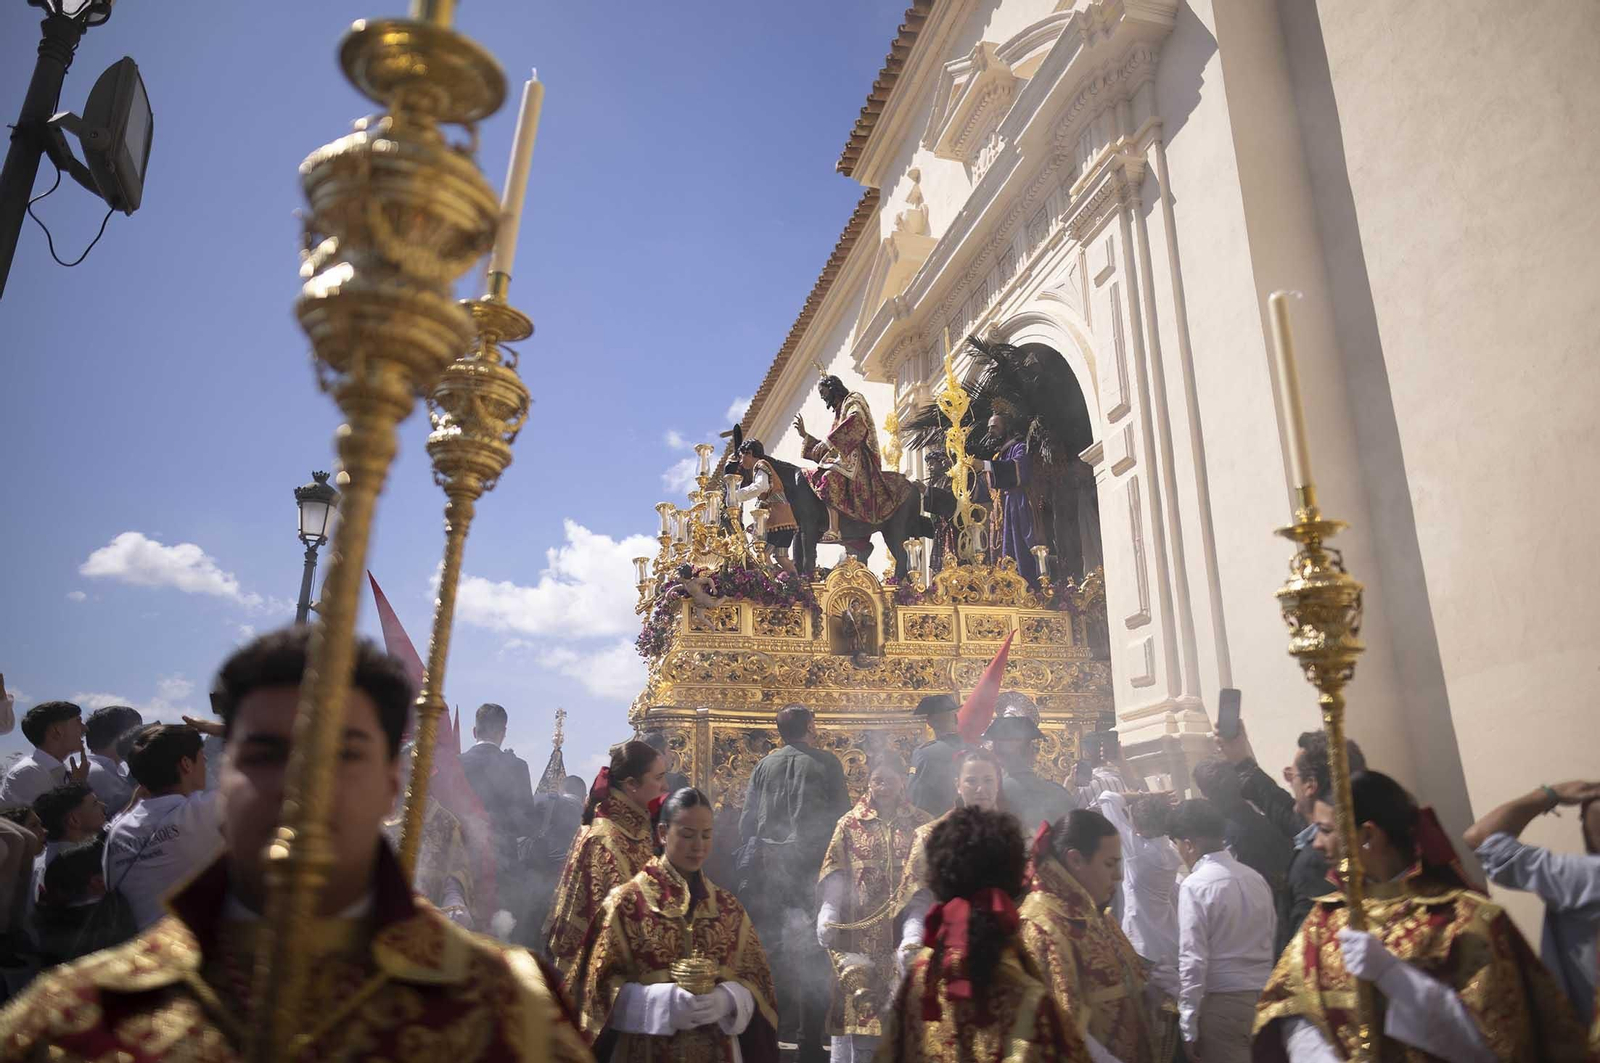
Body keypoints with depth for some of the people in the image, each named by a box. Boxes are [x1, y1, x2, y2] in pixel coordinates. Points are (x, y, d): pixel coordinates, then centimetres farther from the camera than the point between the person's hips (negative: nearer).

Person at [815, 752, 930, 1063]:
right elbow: (835, 873, -1)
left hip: (906, 927, 0)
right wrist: (828, 910, -17)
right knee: (860, 1002, -1)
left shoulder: (921, 824, 6)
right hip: (860, 931, 0)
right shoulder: (850, 823, 5)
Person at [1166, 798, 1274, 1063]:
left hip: (1223, 1002, -7)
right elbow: (1271, 943, 11)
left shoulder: (1195, 885, -14)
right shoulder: (1256, 878, 6)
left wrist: (1189, 1026, -11)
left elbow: (1193, 960, -16)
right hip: (1265, 997, 7)